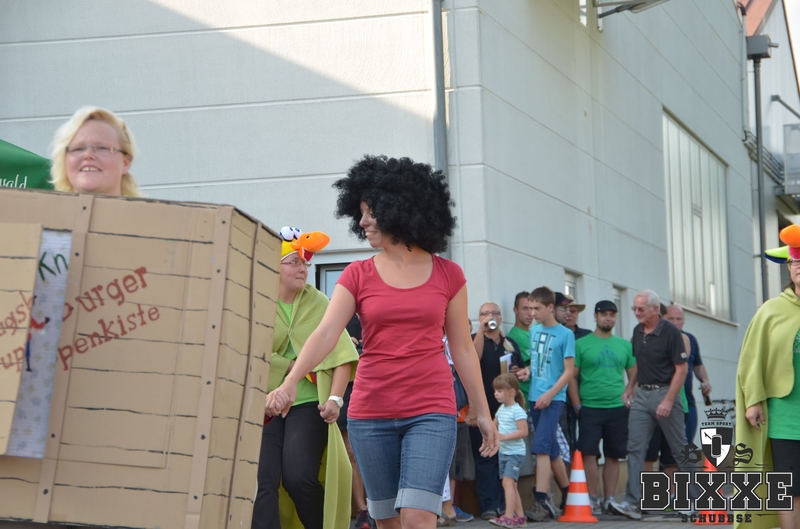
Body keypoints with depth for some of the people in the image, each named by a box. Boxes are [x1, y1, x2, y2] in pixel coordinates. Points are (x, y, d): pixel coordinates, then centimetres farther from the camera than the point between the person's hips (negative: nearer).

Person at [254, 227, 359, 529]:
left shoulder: (317, 303, 3)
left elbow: (342, 355, 0)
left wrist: (335, 398, -12)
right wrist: (290, 366, -11)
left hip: (307, 404, 0)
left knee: (299, 478, -13)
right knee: (263, 479, -10)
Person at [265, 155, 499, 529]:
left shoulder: (447, 275, 3)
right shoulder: (358, 275, 4)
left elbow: (462, 349, 9)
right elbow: (325, 334, -8)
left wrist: (482, 412, 8)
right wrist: (290, 383, -24)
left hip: (431, 412, -2)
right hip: (370, 414, 2)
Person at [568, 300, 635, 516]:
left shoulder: (624, 345, 11)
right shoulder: (581, 344, 0)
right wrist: (577, 406, -7)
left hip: (618, 409, 3)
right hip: (590, 409, -3)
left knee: (613, 456, 7)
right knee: (589, 454, -7)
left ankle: (609, 500, 14)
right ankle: (593, 500, 1)